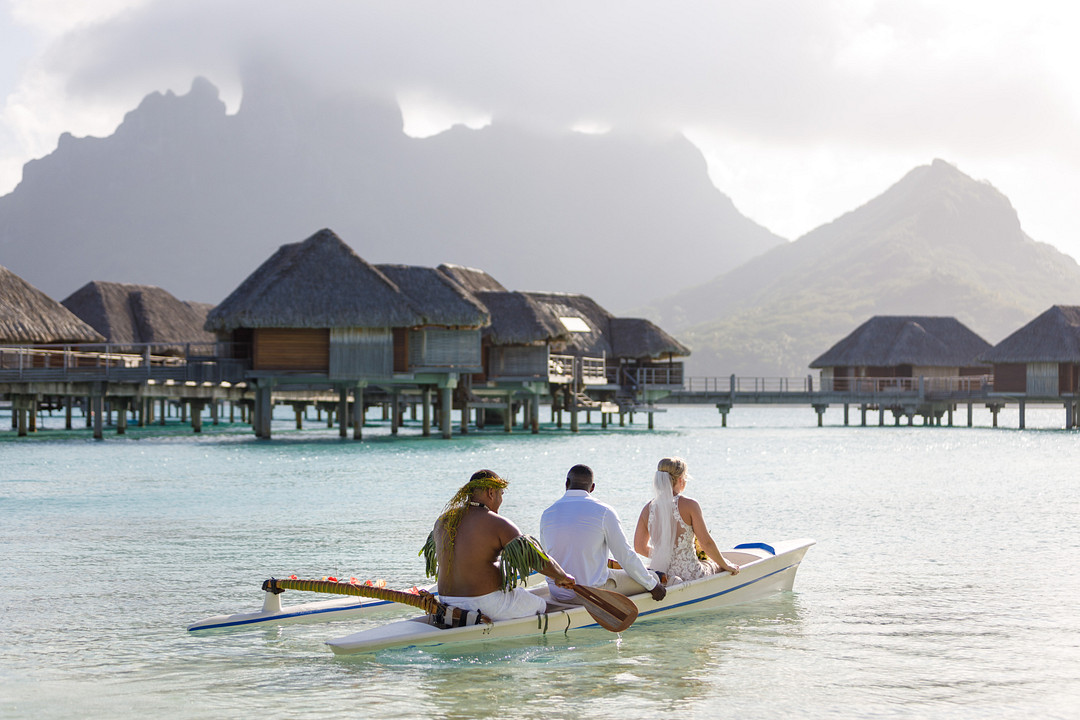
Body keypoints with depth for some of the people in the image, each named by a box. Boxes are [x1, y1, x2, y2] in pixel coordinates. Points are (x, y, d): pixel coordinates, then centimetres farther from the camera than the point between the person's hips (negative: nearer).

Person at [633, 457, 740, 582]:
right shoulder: (689, 505, -14)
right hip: (689, 575, -6)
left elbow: (639, 547, 8)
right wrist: (726, 565, 5)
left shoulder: (648, 509, -1)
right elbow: (706, 543, -11)